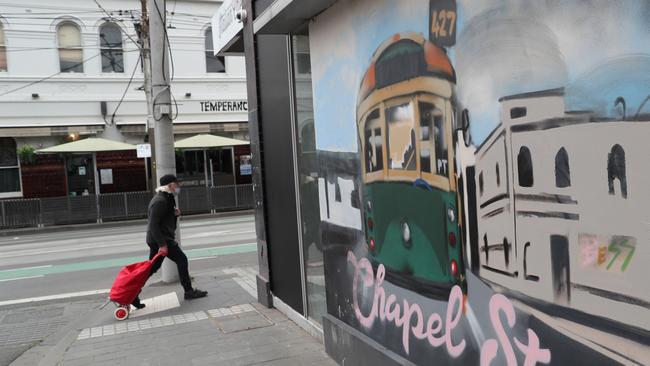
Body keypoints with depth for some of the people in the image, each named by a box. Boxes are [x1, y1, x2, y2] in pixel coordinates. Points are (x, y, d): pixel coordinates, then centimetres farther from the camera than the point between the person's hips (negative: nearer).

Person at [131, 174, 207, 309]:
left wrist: (175, 213, 6)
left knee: (152, 267, 12)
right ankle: (189, 291, 3)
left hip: (156, 240, 10)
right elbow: (153, 224, -23)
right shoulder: (160, 201, -17)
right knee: (181, 260, -4)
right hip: (161, 239, -10)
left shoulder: (166, 198, 16)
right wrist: (162, 244, -26)